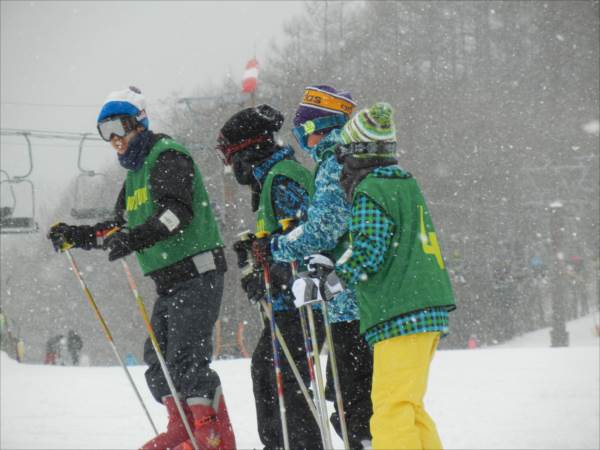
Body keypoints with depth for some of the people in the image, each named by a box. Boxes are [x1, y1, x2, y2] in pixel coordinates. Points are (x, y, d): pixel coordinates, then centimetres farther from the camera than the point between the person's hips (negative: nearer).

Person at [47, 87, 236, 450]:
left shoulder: (168, 156, -9)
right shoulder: (136, 171, 21)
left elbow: (177, 211, -25)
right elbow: (121, 226, 27)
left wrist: (134, 240, -36)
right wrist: (75, 236, 14)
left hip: (197, 274, -10)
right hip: (170, 281, 10)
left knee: (186, 357, -16)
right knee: (157, 357, 9)